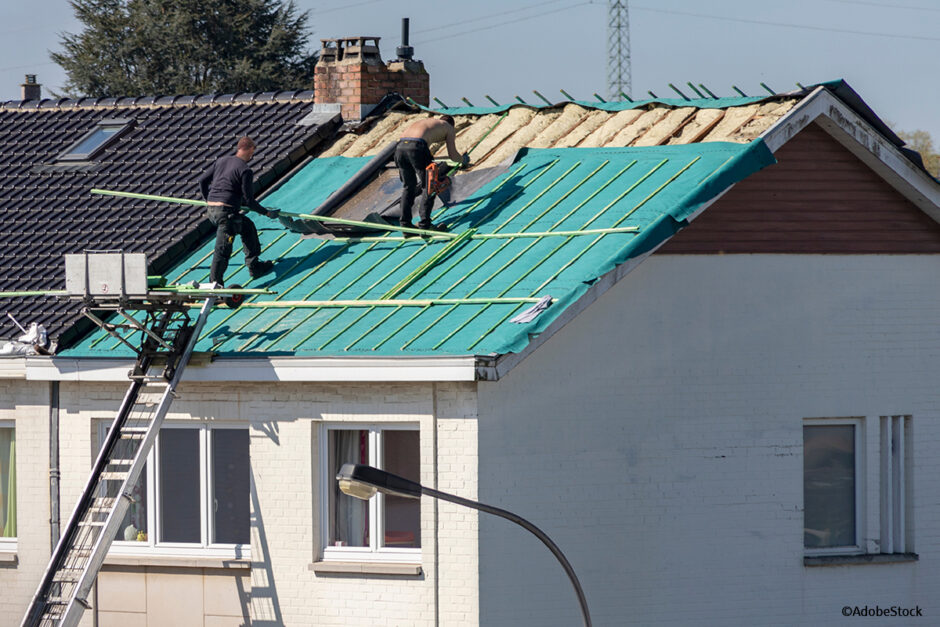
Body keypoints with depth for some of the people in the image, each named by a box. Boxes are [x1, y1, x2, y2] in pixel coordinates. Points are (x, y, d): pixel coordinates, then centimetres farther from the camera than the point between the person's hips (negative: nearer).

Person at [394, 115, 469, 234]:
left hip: (400, 147, 6)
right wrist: (464, 160, 41)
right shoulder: (449, 128, 23)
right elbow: (453, 155, 20)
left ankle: (405, 225, 18)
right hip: (416, 148, -6)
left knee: (408, 186, 19)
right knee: (429, 187, 7)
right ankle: (424, 225, 2)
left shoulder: (427, 121, 39)